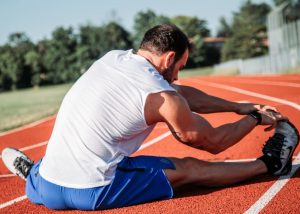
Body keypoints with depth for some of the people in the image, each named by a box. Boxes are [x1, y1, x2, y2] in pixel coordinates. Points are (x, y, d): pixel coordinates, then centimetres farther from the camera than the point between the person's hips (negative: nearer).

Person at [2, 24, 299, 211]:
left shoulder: (112, 57, 13)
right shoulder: (162, 98, -8)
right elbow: (214, 142, 9)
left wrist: (238, 106, 26)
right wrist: (255, 118, 25)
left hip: (47, 190, 4)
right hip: (94, 193, -4)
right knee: (191, 168, 11)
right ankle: (269, 163, 23)